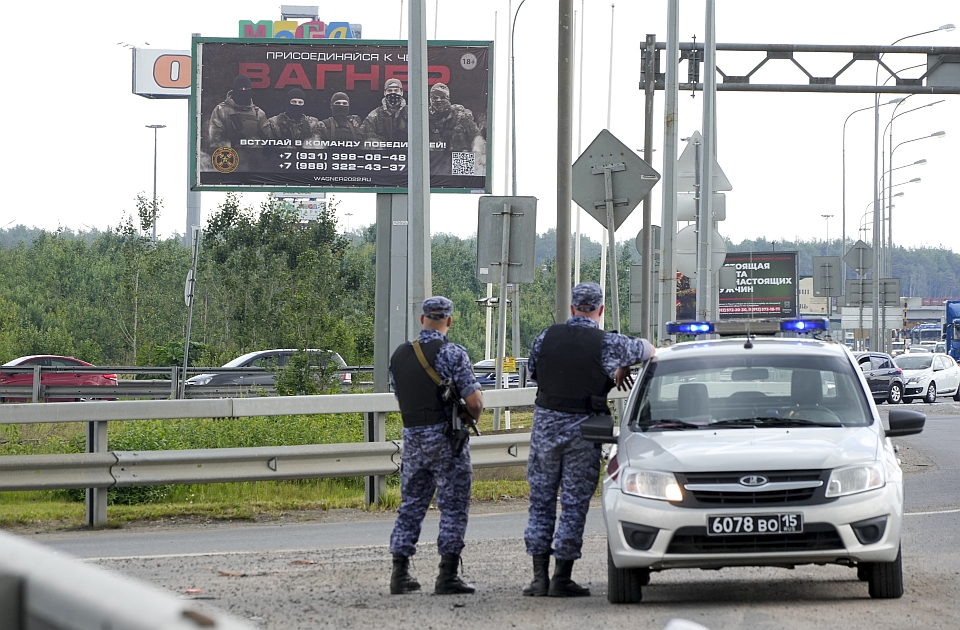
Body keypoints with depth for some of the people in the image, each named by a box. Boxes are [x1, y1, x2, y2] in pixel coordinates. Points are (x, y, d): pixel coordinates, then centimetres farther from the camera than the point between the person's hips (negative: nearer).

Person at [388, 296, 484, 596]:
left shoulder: (399, 355, 9)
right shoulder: (452, 353, -11)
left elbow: (401, 400, 14)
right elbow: (474, 401, -13)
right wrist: (470, 417, 7)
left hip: (412, 437, 5)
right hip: (445, 438, -5)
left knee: (411, 505, 12)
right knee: (453, 506, 1)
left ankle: (400, 574, 9)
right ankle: (447, 576, -2)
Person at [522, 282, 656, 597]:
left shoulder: (546, 337, 0)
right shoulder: (608, 343, -5)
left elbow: (533, 370, 11)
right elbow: (648, 350, 9)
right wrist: (622, 369, 28)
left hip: (546, 423, 2)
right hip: (583, 428, -2)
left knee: (541, 500, 9)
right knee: (574, 503, 3)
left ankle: (540, 577, 8)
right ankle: (561, 579, 2)